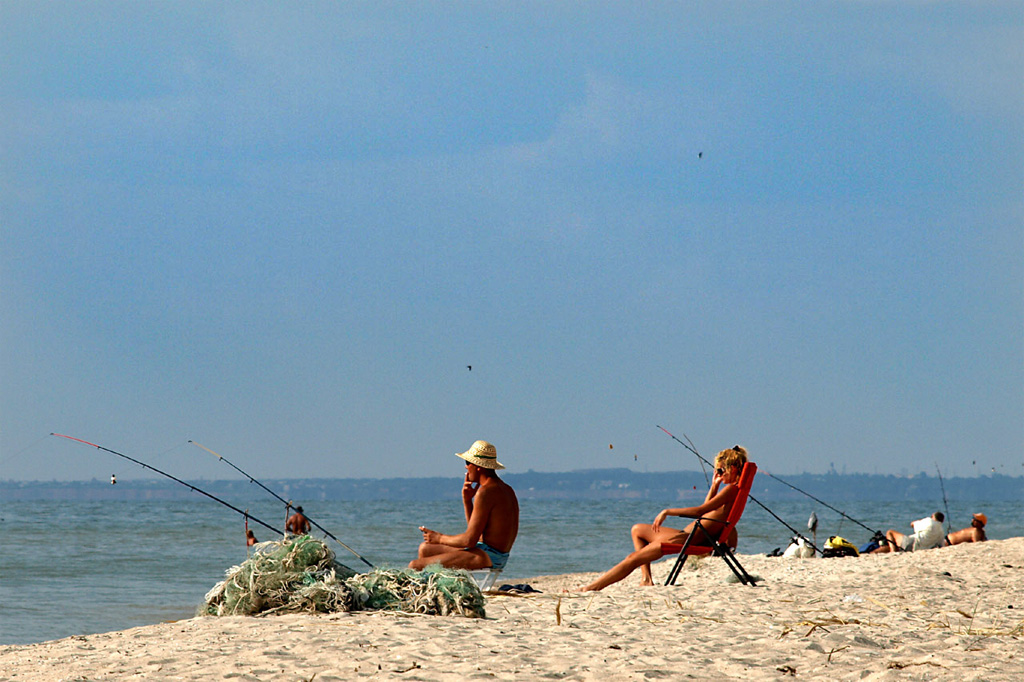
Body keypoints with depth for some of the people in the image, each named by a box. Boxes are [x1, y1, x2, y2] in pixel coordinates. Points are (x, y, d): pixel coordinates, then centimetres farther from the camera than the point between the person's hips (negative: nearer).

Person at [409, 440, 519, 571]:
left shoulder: (485, 492, -18)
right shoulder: (507, 490, 14)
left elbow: (470, 540, -19)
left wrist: (439, 538, -3)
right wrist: (467, 500, 8)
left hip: (485, 557, -10)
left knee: (414, 566, -14)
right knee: (425, 548, 23)